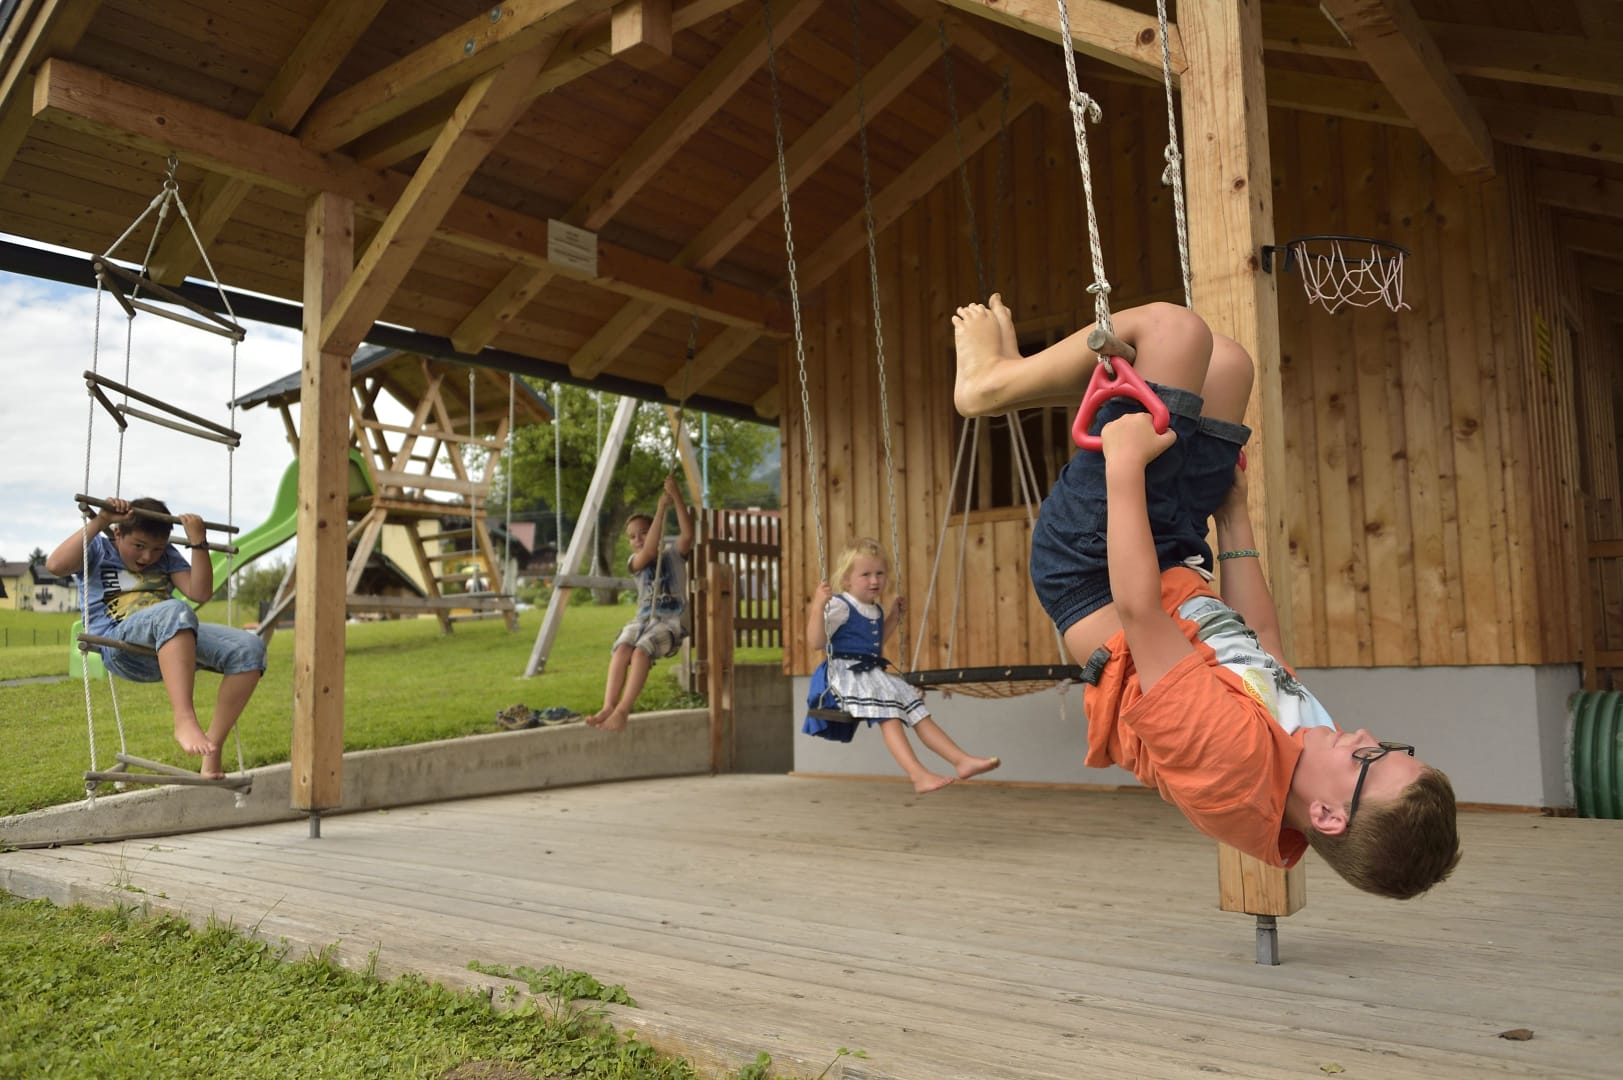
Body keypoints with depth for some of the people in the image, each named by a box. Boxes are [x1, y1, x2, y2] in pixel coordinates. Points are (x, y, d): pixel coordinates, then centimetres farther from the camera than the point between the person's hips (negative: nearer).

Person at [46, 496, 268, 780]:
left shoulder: (166, 556, 23)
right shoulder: (98, 548, 14)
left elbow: (200, 593, 8)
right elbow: (56, 565, -8)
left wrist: (198, 543, -1)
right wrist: (99, 522, -9)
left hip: (176, 640, 5)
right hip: (119, 643, -5)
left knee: (249, 648, -22)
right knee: (174, 611, -41)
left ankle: (212, 745, -22)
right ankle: (184, 720, -52)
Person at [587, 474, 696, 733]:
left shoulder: (672, 552, 11)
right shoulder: (635, 562, 14)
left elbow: (687, 535, -11)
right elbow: (649, 550, -9)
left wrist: (676, 497, -16)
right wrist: (661, 508, -12)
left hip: (671, 621, -3)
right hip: (643, 619, 3)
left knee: (641, 650, -33)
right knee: (622, 648, -31)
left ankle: (622, 711, -38)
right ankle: (607, 707, -38)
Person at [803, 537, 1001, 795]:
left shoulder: (876, 609, 18)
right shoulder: (839, 606, -9)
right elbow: (816, 642, -18)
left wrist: (894, 617, 27)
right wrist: (817, 606, -31)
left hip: (873, 674, 9)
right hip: (845, 674, -9)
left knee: (918, 713, -1)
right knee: (888, 714, -30)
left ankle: (962, 761, -3)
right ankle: (918, 775, -39)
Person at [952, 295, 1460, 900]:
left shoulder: (1229, 755, -35)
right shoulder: (1310, 756, -13)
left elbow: (1136, 611, -36)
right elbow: (1262, 641, 2)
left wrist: (1124, 462, -31)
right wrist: (1233, 513, 7)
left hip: (1088, 562, -6)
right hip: (1176, 570, 7)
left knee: (1175, 327, -15)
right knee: (1224, 361, 8)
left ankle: (993, 380, 11)